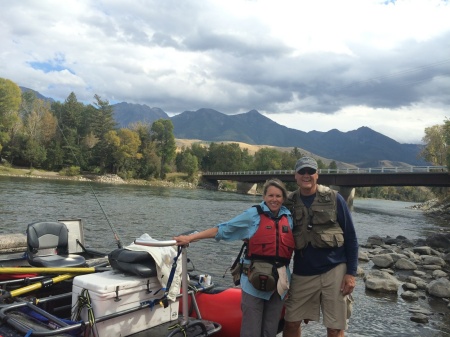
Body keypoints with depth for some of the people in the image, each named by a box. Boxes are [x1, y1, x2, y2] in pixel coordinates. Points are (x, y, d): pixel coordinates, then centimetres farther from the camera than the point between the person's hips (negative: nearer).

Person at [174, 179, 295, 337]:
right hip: (255, 280, -4)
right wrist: (190, 238, -3)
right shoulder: (253, 214, -2)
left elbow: (295, 245, 20)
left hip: (279, 281, 4)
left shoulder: (289, 218, 9)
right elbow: (222, 229, 0)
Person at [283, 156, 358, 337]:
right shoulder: (289, 203, 2)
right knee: (291, 322, 8)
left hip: (334, 270, -2)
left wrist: (351, 273, -5)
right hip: (301, 274, 2)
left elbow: (351, 237, 0)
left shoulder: (334, 198, -4)